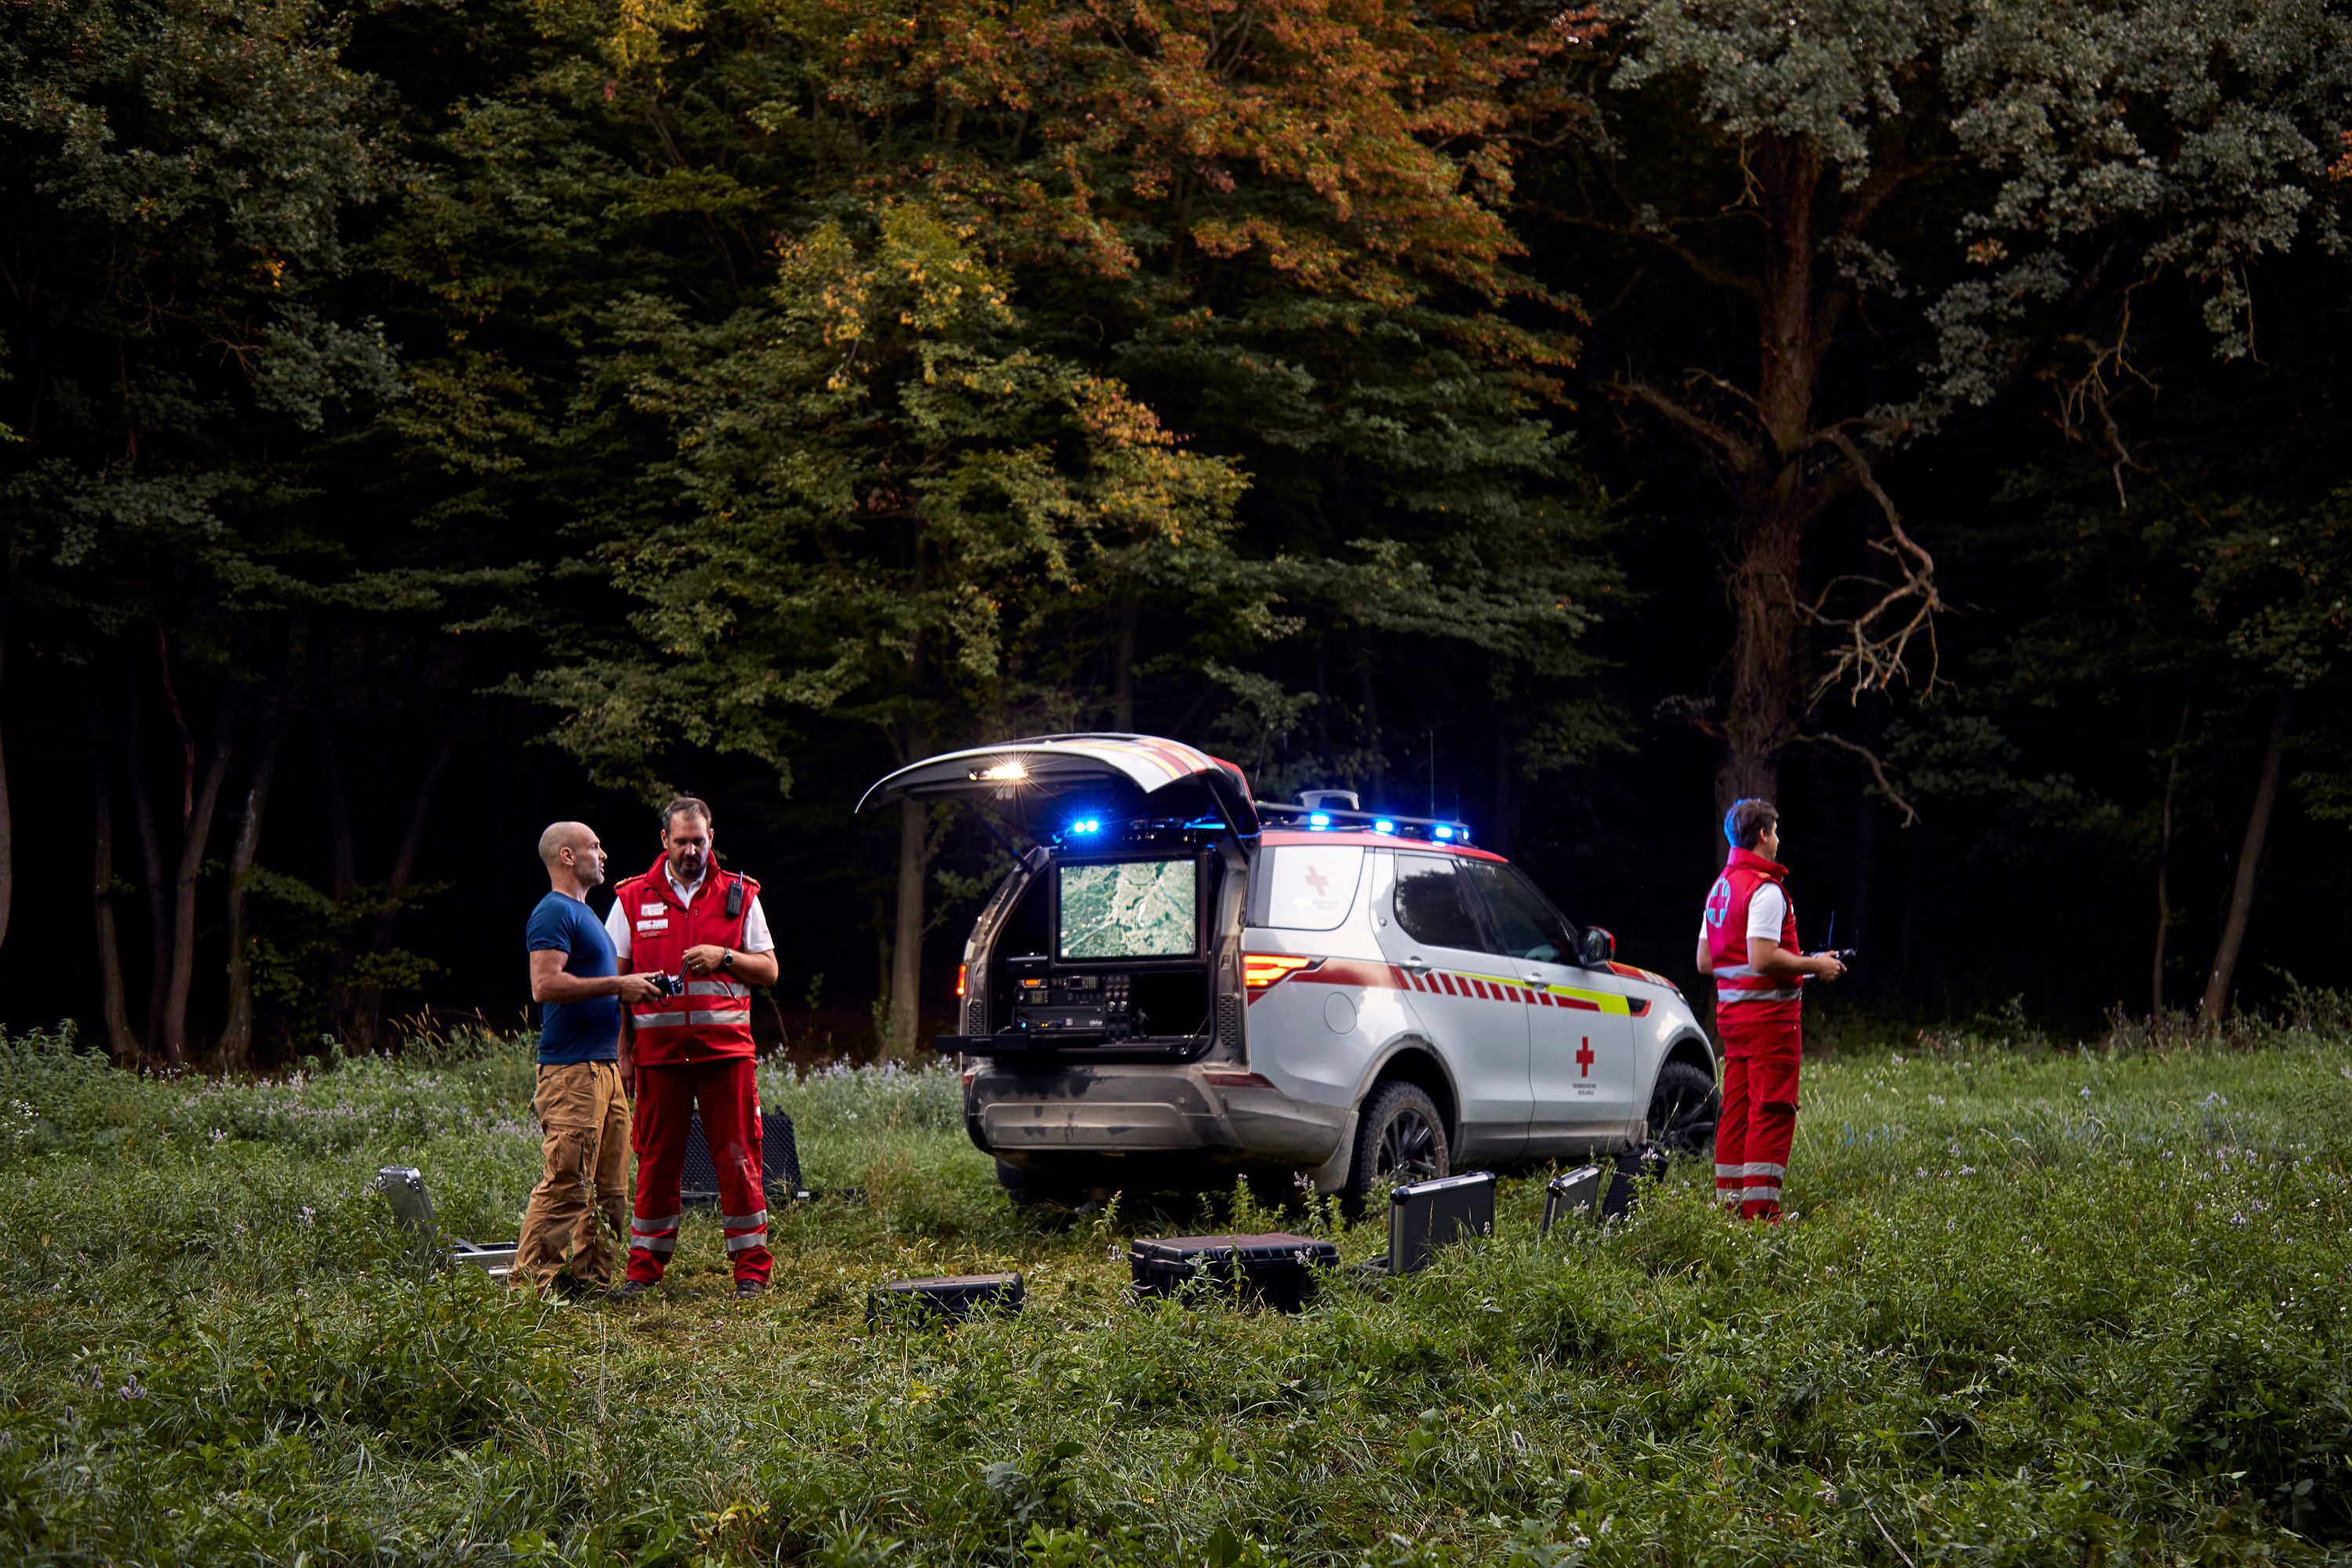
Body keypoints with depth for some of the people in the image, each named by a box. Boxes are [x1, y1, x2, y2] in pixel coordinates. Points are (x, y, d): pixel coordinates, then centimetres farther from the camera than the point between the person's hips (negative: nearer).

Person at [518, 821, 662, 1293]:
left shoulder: (583, 913, 23)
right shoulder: (553, 912, -9)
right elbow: (545, 985, -21)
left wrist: (632, 989, 17)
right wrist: (617, 985, -18)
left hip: (603, 1067, 10)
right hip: (570, 1072, -10)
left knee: (608, 1186, 9)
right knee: (565, 1183, -12)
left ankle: (591, 1276, 14)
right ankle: (528, 1281, -9)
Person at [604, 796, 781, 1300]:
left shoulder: (739, 895, 8)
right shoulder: (633, 899, 8)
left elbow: (769, 970, 9)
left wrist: (724, 958, -10)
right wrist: (623, 1050, 0)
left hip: (725, 1046, 0)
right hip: (658, 1048, 0)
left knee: (738, 1159, -1)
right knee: (656, 1162, 4)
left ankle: (751, 1269, 6)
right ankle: (644, 1270, 12)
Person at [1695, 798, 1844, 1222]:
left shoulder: (1721, 886, 15)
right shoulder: (1765, 888, -14)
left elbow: (1705, 961, 17)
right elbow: (1763, 957, -24)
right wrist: (1814, 965, -11)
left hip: (1730, 1009, 9)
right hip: (1768, 1012, -9)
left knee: (1737, 1110, 12)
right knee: (1771, 1112, -7)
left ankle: (1730, 1201, 15)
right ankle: (1760, 1210, -9)